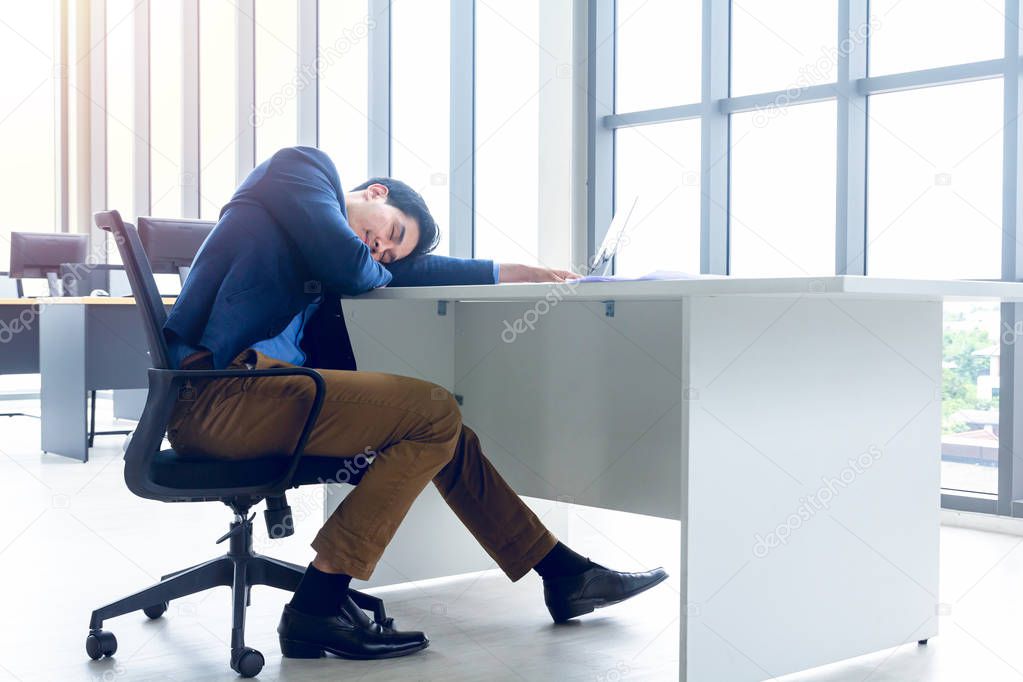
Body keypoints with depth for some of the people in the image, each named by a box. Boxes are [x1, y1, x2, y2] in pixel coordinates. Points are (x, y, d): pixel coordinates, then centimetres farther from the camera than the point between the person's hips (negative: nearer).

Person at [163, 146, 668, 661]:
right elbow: (352, 266, -9)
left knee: (441, 425, 9)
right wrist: (372, 269, 14)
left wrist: (519, 272, 35)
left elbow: (412, 272, 31)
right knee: (435, 413, -14)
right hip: (211, 391, -9)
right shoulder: (303, 165, 4)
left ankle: (565, 573, 17)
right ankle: (316, 608, -14)